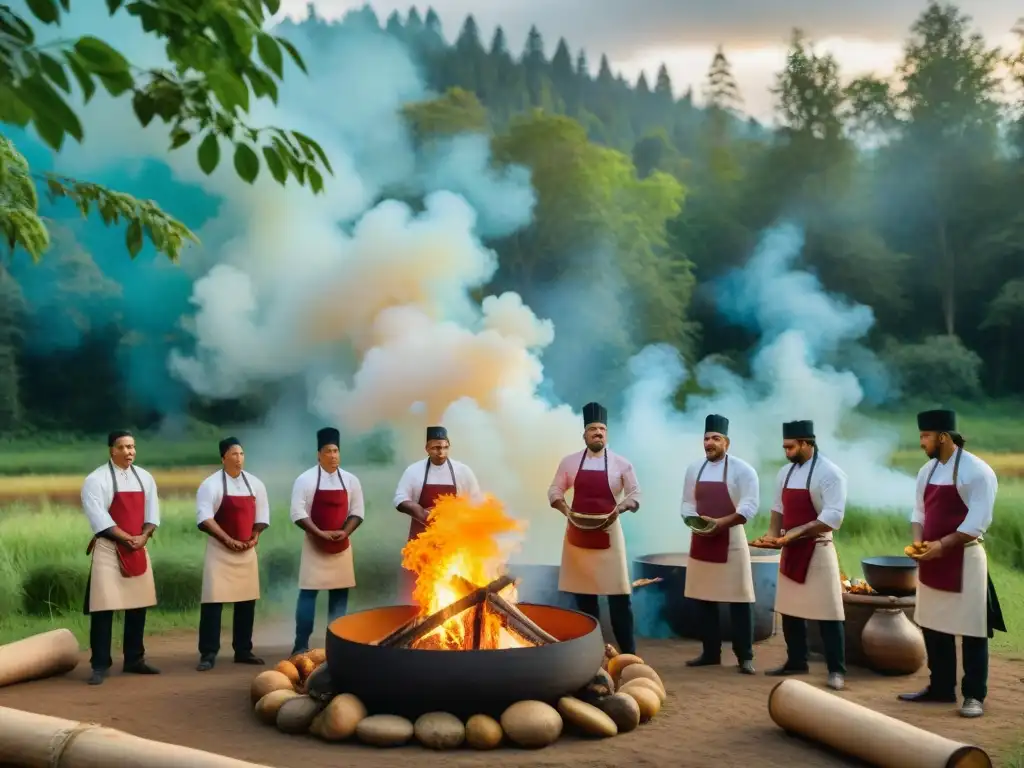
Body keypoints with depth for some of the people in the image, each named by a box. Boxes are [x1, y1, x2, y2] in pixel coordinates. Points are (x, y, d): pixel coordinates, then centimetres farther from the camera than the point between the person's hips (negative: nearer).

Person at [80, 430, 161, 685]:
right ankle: (100, 665, 0)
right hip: (109, 549, -6)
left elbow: (152, 513, 7)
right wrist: (127, 539, -18)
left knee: (138, 606, 10)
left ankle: (134, 659, 22)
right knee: (104, 608, -6)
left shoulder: (144, 477, 9)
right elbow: (99, 518, -16)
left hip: (138, 549, 6)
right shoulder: (96, 479, -9)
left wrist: (142, 537, -10)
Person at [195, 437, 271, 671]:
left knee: (247, 601, 8)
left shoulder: (255, 484, 7)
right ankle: (208, 654, -1)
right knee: (213, 601, -7)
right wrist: (229, 540, -19)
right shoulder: (211, 484, -8)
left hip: (247, 551, 5)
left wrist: (254, 537, -6)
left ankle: (243, 651, 18)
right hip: (220, 551, -5)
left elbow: (262, 515, 11)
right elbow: (204, 518, -14)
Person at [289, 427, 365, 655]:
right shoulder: (305, 480, -6)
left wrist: (345, 532, -11)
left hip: (342, 546, 3)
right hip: (315, 546, -3)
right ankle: (301, 645, 2)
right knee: (308, 593, -3)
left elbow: (357, 512, 5)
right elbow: (298, 513, -10)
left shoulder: (350, 480, 4)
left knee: (340, 593, 7)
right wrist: (320, 533, -18)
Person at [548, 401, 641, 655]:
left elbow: (635, 494, 1)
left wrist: (620, 508, -18)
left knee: (619, 595, -3)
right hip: (578, 535, 2)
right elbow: (554, 491, 7)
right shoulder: (570, 462, 4)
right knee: (583, 595, 9)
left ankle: (628, 653, 3)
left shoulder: (620, 463, 0)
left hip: (607, 535, -2)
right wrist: (565, 509, -11)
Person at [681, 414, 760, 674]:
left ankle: (745, 656, 4)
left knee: (739, 599, -2)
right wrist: (693, 521, -10)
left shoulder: (741, 469, -7)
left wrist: (721, 522, -23)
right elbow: (687, 503, 11)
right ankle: (710, 652, 20)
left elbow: (750, 506, -14)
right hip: (701, 540, 5)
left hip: (730, 541, -5)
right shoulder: (694, 469, 9)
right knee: (704, 598, 10)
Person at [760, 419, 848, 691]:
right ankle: (796, 662, 27)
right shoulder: (786, 472, 10)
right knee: (789, 609, 14)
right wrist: (773, 533, 1)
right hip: (791, 551, 8)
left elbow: (833, 518, -20)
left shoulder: (829, 473, -14)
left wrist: (796, 533, -23)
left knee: (827, 612, -3)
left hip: (817, 550, -7)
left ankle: (836, 670, 4)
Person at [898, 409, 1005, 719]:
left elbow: (978, 522, -18)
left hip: (964, 560, -8)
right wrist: (918, 542, -3)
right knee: (933, 627, 14)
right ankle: (941, 687, 26)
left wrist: (942, 545, -21)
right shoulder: (927, 470, 10)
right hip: (933, 562, 8)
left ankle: (974, 695, 8)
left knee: (971, 631, 0)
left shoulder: (977, 471, -14)